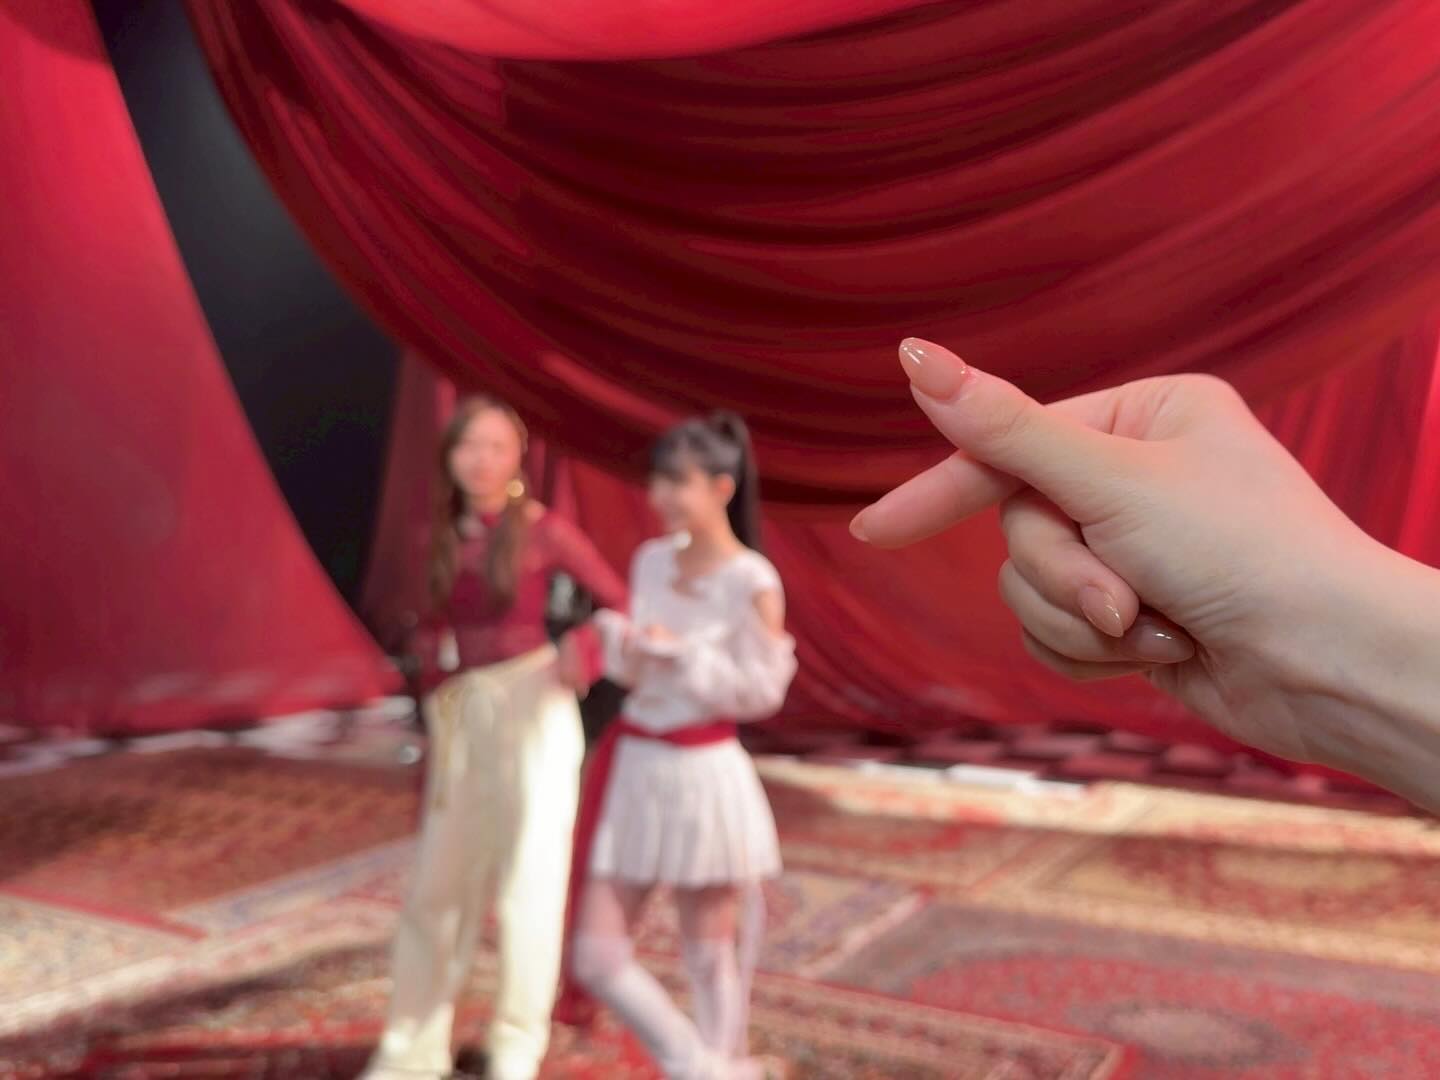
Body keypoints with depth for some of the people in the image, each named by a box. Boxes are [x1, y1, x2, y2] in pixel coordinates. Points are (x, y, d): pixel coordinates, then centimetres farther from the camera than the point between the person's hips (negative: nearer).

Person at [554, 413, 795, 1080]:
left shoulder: (753, 582, -12)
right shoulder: (650, 561, 5)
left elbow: (764, 690, -10)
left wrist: (683, 654, -18)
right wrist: (620, 643, -8)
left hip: (704, 778, -6)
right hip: (631, 770, 6)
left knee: (711, 957, 11)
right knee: (595, 957, 6)